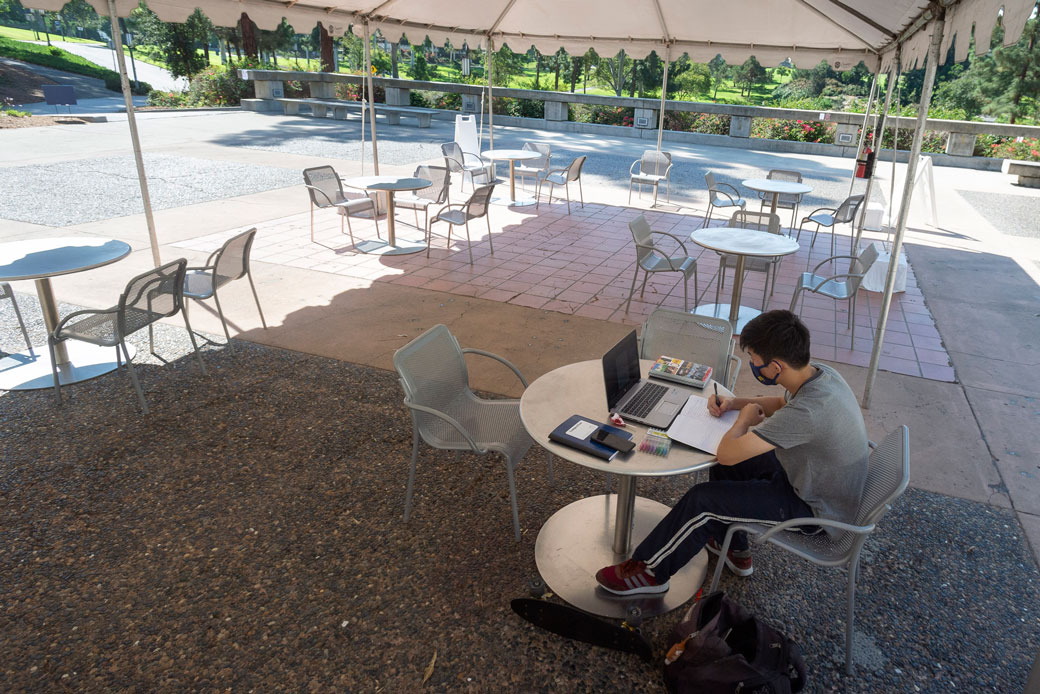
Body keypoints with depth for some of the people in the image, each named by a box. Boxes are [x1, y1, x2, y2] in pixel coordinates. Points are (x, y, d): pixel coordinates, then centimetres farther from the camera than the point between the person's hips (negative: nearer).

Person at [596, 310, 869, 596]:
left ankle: (650, 572, 9)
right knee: (724, 469, 18)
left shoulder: (808, 411, -39)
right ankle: (735, 552, 38)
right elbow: (782, 404, 15)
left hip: (817, 510, -9)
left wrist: (744, 419, -14)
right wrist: (734, 402, 0)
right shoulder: (817, 372, -10)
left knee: (701, 500, -12)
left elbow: (727, 453, -35)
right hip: (816, 474, 9)